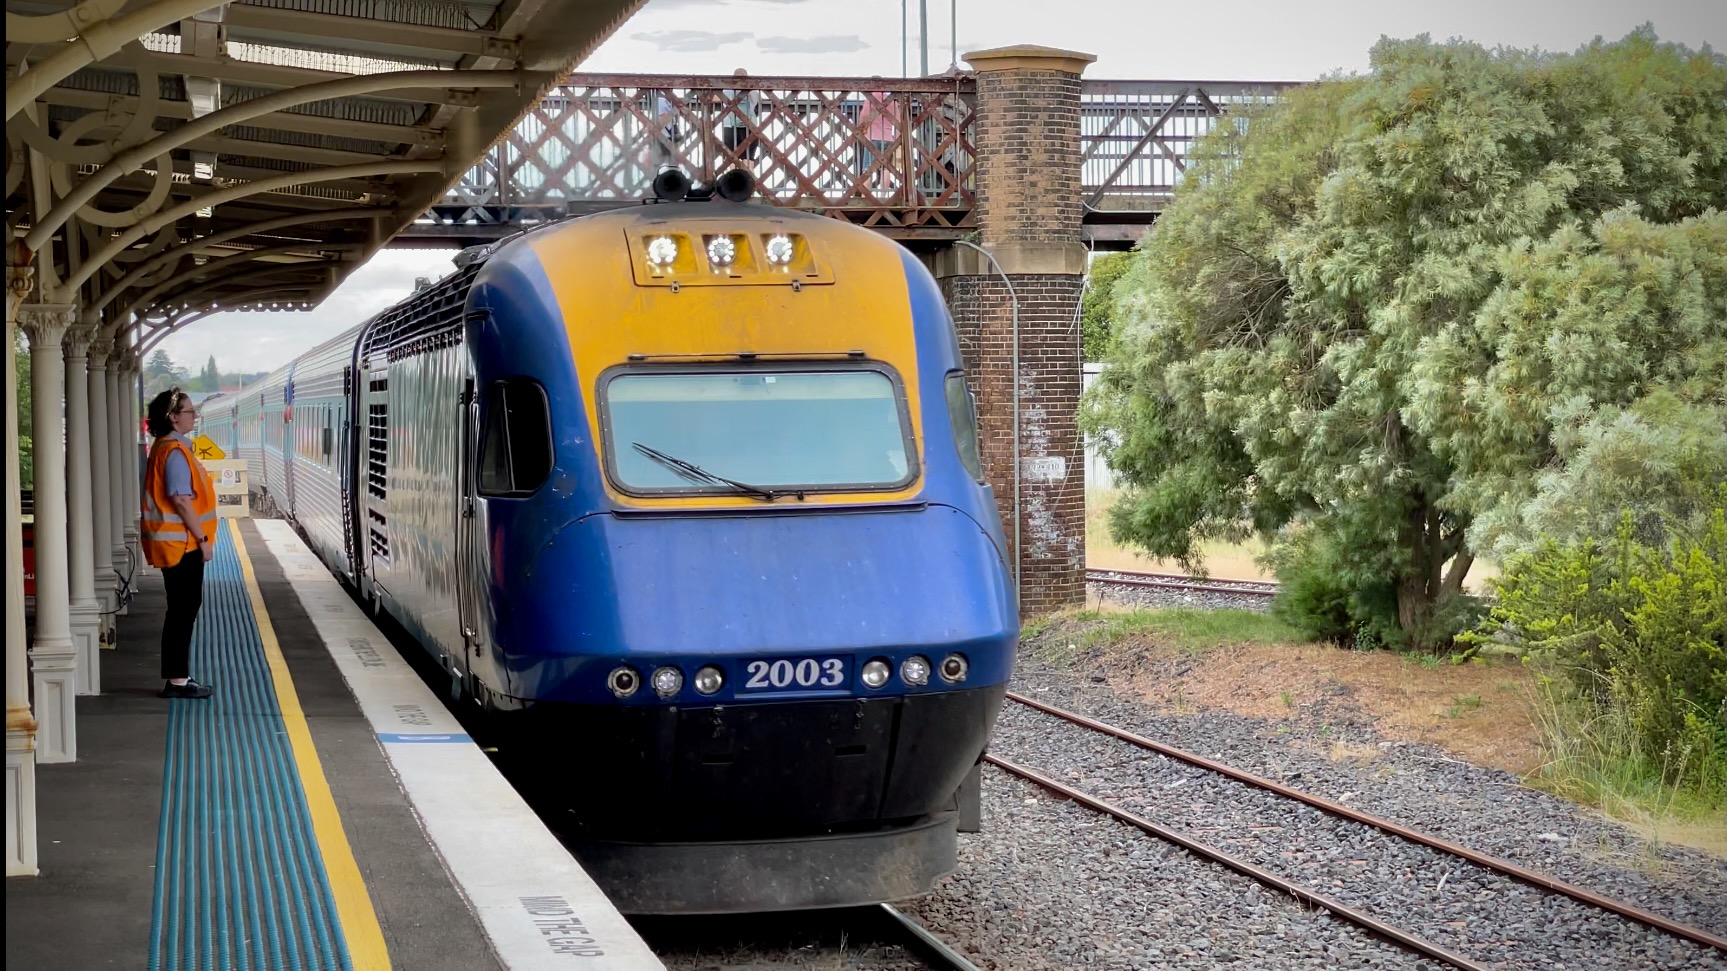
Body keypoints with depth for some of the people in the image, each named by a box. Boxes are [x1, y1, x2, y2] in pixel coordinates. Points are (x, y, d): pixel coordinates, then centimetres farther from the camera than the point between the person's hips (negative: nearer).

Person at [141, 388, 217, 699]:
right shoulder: (174, 451, -17)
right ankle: (177, 680, -2)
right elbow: (181, 500, -22)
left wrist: (198, 537, 20)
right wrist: (202, 538, -18)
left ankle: (178, 677, 17)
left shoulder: (167, 448, 15)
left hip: (178, 542, 10)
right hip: (181, 543, -10)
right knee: (184, 609, -5)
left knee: (183, 609, 13)